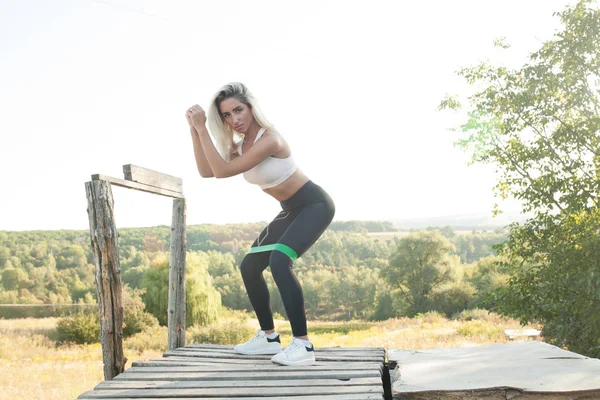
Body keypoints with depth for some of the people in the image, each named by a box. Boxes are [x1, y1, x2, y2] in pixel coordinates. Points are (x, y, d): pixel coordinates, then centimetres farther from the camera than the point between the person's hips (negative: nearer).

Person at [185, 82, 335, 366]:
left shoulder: (269, 139, -26)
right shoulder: (240, 144, 2)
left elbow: (223, 171, -29)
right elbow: (206, 171, -3)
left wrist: (202, 130, -28)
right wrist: (194, 130, -9)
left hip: (314, 205, -9)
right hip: (291, 211, 10)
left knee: (279, 261, -29)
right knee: (249, 266, 10)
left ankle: (303, 344, -25)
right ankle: (269, 337, 21)